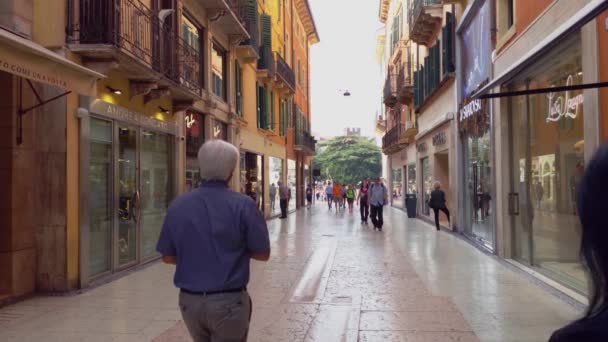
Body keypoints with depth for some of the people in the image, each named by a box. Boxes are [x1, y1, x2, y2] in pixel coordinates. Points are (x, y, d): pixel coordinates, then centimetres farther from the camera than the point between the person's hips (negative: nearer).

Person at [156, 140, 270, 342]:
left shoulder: (178, 205, -3)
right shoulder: (243, 205, -15)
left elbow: (168, 257, 4)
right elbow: (263, 254, -8)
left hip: (189, 300, 4)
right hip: (228, 301, -4)